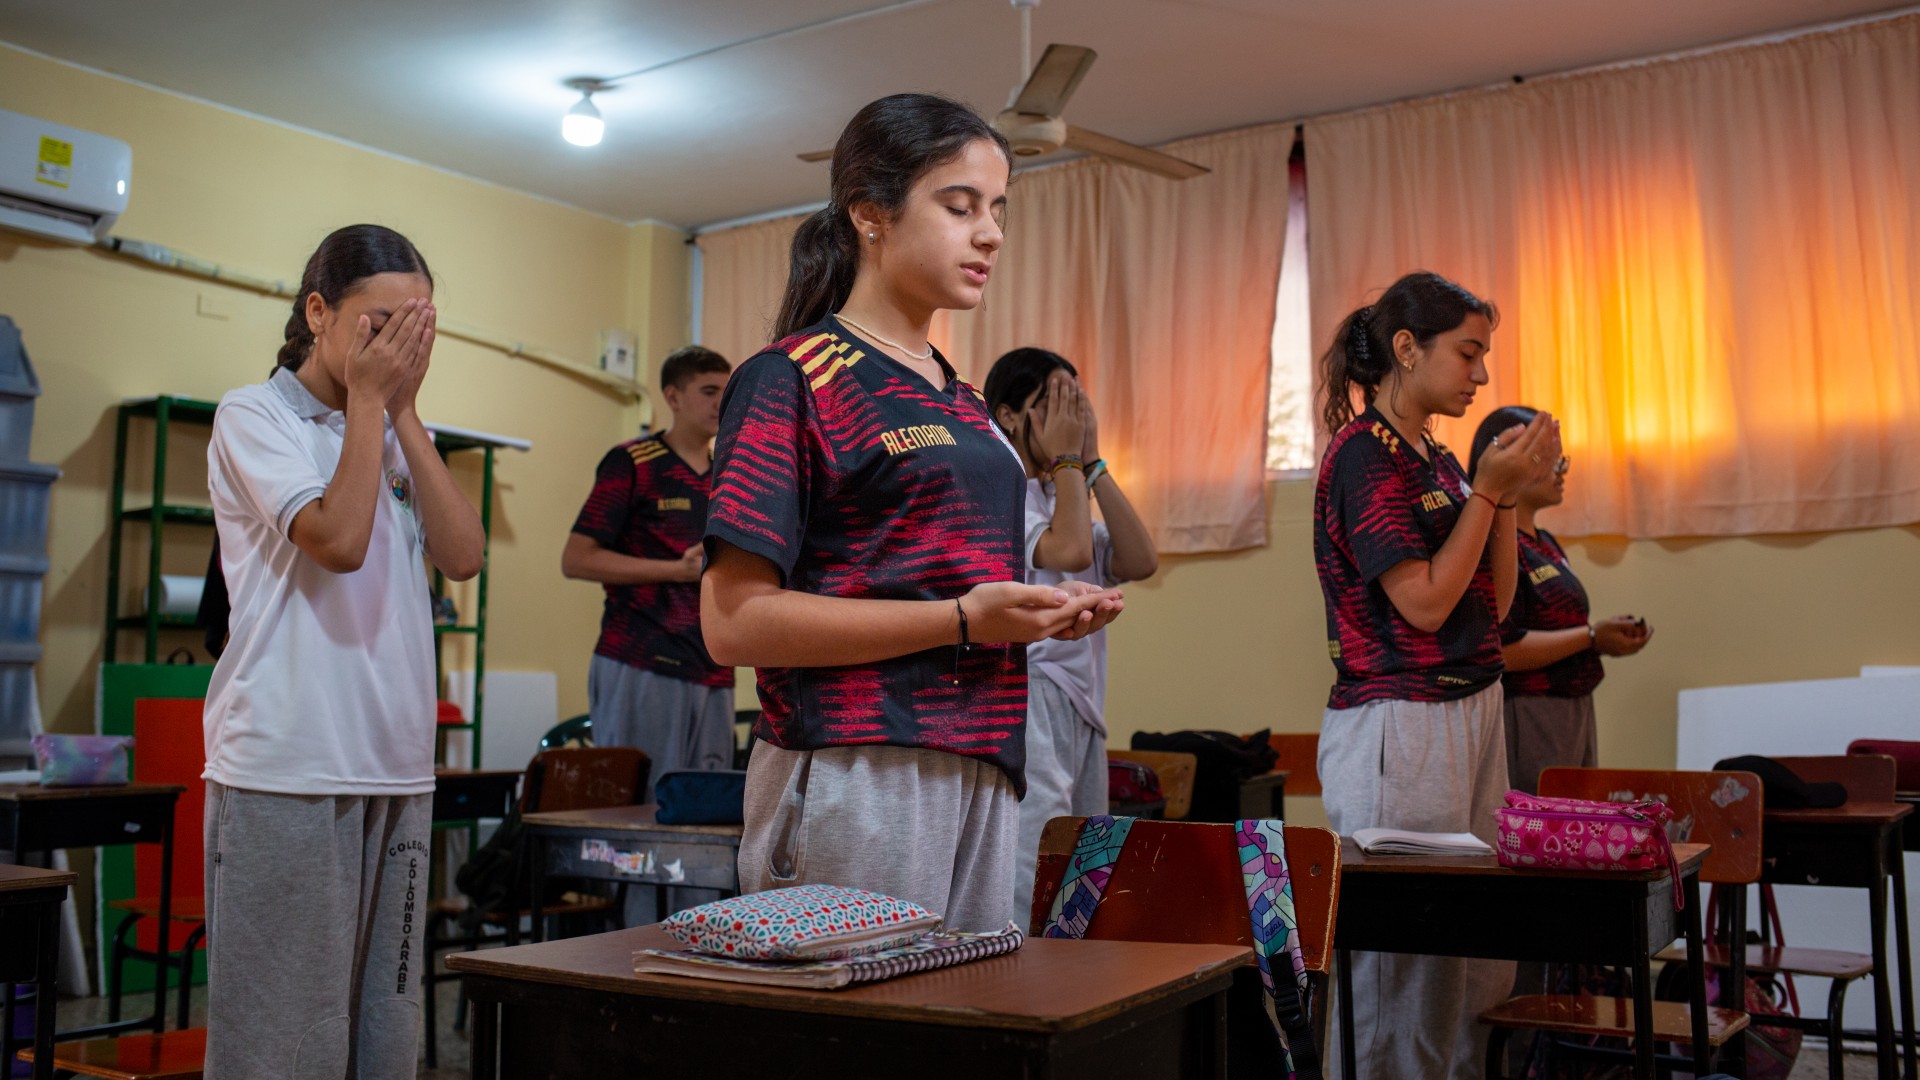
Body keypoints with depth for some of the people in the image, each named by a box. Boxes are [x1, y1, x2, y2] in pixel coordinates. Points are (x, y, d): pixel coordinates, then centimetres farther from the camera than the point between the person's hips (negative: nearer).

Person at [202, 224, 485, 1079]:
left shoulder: (393, 437, 16)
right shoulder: (254, 416, -1)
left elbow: (463, 556, 2)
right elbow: (338, 539, -16)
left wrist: (404, 408, 1)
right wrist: (367, 399, -6)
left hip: (397, 771, 6)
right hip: (286, 773, -6)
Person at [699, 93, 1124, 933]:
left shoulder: (965, 402, 18)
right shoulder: (792, 379, -6)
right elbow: (734, 622, -14)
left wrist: (1042, 613, 6)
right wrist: (963, 620, -17)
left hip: (981, 770, 8)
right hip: (855, 774, -7)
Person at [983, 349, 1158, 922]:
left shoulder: (1063, 497, 20)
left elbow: (1139, 561, 7)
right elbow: (1071, 551, -21)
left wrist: (1091, 461, 6)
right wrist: (1066, 458, -7)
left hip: (1081, 713, 9)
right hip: (1021, 709, -9)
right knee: (1036, 902, -13)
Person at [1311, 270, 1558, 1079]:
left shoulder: (1437, 459, 15)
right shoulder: (1364, 453, -10)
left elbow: (1493, 604, 14)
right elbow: (1424, 602, -16)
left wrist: (1509, 492, 5)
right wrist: (1488, 489, -11)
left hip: (1473, 711, 9)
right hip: (1400, 729, -9)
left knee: (1483, 959, 12)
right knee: (1411, 969, -2)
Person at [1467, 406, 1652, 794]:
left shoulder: (1546, 543, 17)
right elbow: (1499, 649, -23)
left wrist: (1608, 634, 7)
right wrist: (1591, 637, -16)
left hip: (1575, 714, 10)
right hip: (1525, 719, -10)